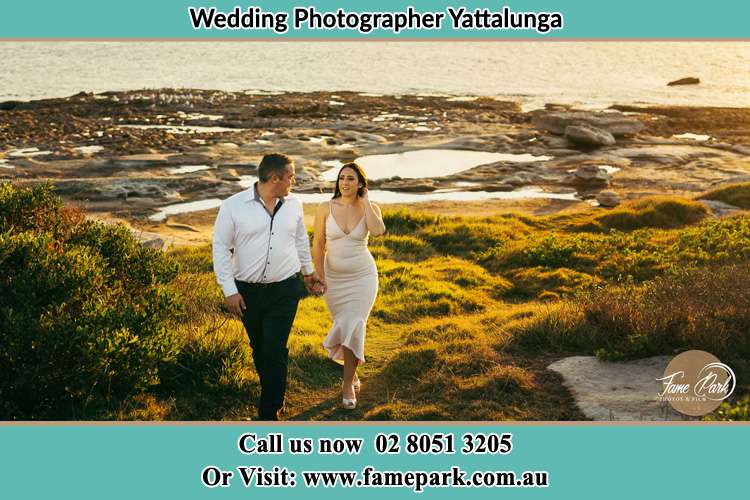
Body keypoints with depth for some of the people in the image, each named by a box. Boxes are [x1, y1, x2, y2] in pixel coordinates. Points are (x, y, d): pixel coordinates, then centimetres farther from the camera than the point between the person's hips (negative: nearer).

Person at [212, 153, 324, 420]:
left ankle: (269, 413, -2)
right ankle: (274, 395, 37)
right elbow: (221, 248, -6)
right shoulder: (234, 206, -9)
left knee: (275, 351, -7)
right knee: (259, 349, 14)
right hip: (247, 291, -1)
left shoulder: (293, 204, 3)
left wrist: (308, 271, 29)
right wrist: (229, 290, -10)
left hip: (285, 290, 1)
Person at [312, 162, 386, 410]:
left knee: (352, 326, -9)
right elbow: (318, 244, -2)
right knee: (344, 325, 13)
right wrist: (319, 276, -6)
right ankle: (352, 372, 35)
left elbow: (377, 231, -28)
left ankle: (348, 385, 0)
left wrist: (365, 201, -18)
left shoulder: (370, 209, -6)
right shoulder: (325, 208, -6)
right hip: (334, 277, 2)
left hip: (362, 277, -1)